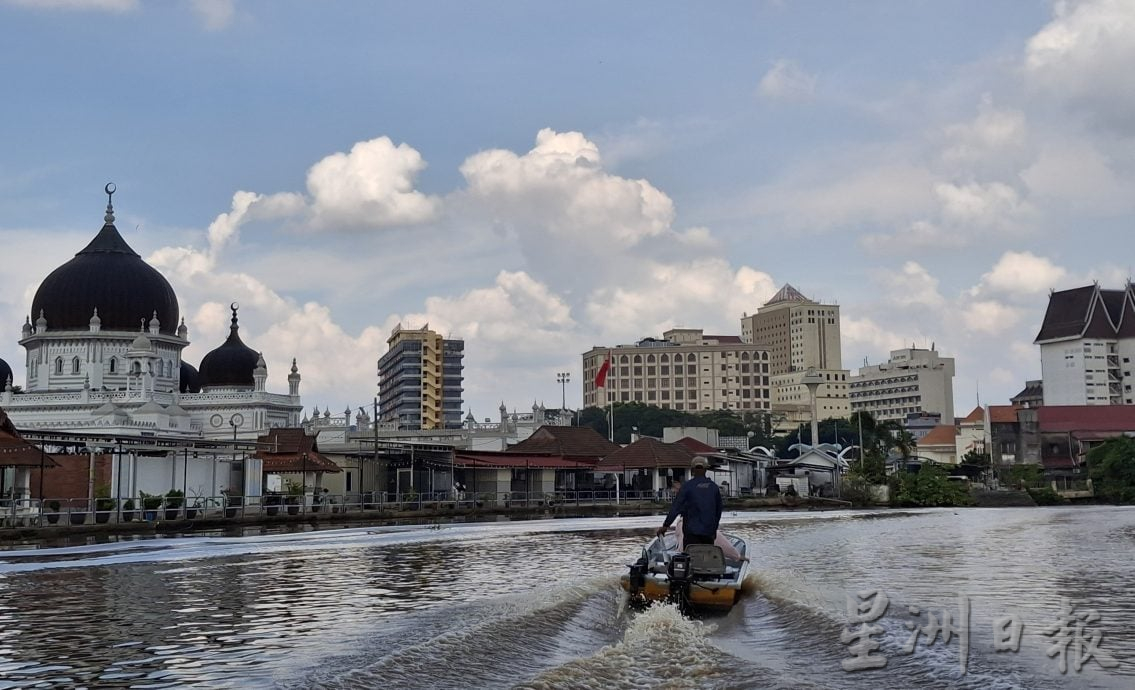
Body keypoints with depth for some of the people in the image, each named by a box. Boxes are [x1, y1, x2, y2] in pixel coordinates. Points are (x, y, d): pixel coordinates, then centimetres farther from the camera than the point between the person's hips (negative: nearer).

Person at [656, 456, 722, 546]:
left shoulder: (688, 485, -6)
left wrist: (665, 525, -7)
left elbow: (676, 507, -10)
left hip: (692, 532, -4)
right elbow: (718, 510, 14)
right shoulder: (714, 486, 7)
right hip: (709, 532, 4)